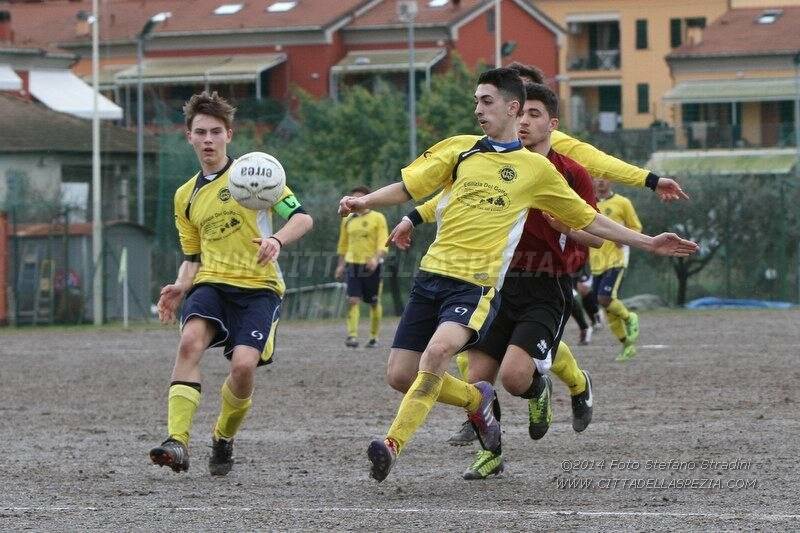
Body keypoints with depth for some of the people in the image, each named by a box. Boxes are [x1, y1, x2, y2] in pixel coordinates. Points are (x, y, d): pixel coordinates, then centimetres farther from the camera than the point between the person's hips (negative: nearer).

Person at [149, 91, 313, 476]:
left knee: (243, 365, -24)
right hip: (211, 283, 3)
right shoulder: (186, 197, 19)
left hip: (258, 286, -3)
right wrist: (180, 287, 5)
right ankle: (177, 442, -39)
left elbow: (302, 217, -3)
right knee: (190, 340, -29)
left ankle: (223, 439, 7)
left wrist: (277, 240, -24)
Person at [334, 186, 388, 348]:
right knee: (352, 300, -13)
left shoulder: (378, 218, -2)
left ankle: (374, 337, 20)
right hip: (353, 264, 3)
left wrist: (376, 259, -25)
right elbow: (343, 245, 20)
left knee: (374, 303, 6)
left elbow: (383, 243, -9)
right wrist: (341, 265, 15)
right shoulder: (348, 220, 11)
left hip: (372, 266, -3)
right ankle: (352, 336, -19)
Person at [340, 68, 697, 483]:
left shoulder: (536, 169, 8)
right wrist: (364, 201, -7)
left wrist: (647, 242, 14)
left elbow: (587, 219, 17)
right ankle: (477, 399, 25)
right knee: (400, 375, -2)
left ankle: (394, 444, -29)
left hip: (477, 284, -4)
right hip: (431, 275, 4)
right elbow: (407, 188, 12)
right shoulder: (458, 149, 12)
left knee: (437, 352, -31)